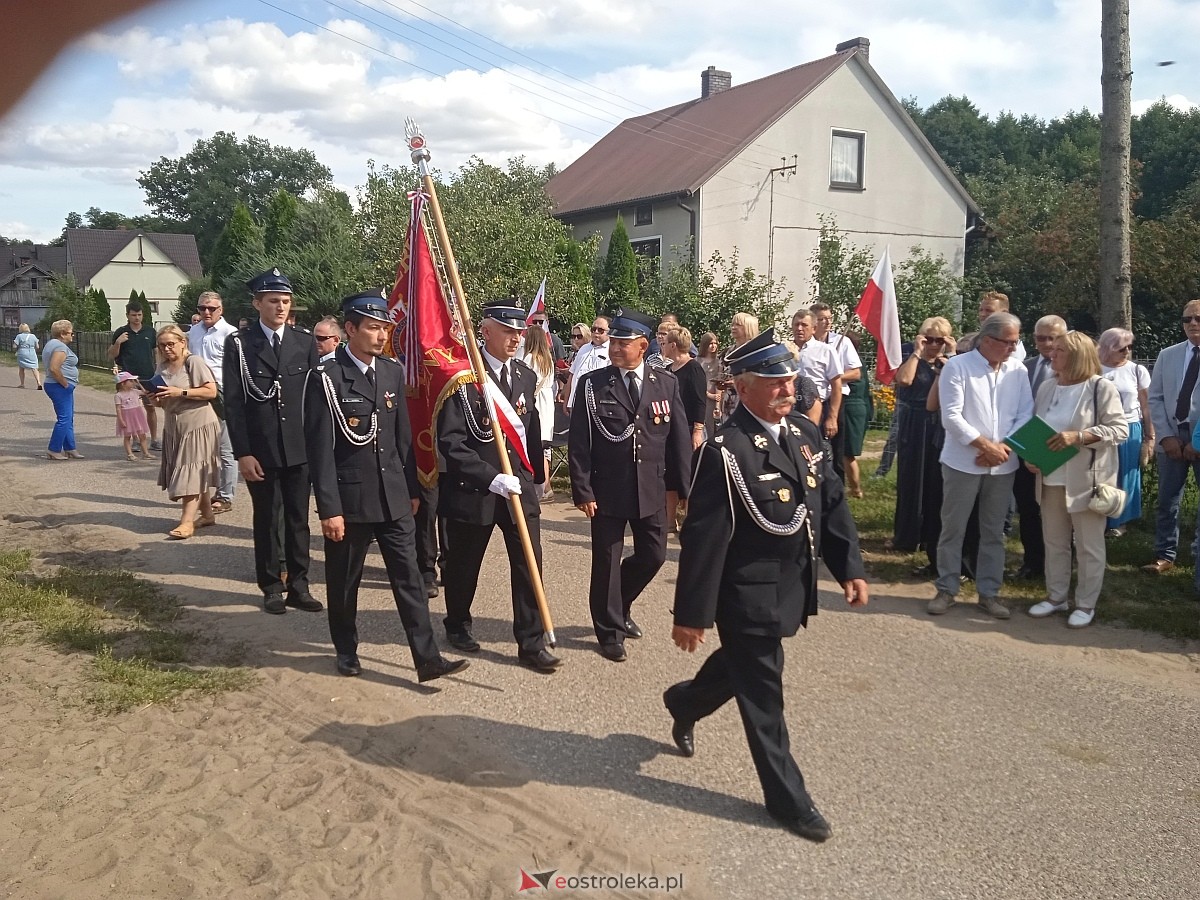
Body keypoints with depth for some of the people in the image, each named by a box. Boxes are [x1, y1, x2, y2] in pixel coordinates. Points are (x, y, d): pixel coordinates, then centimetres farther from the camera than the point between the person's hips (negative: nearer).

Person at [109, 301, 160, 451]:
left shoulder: (150, 332, 8)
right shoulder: (121, 333, 2)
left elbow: (157, 352, 16)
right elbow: (111, 356, 4)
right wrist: (118, 342, -12)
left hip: (148, 376, 2)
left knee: (151, 407, 5)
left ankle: (154, 440, 13)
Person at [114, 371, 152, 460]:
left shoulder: (134, 391, 4)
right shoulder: (118, 396, -10)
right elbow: (118, 409, -12)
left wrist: (138, 384, 7)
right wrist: (121, 420, -16)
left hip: (137, 416, 5)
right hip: (126, 417, -5)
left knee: (142, 435, 6)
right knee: (127, 436, 5)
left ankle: (145, 453, 12)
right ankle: (129, 454, 10)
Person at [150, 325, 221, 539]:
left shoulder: (194, 362, -10)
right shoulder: (162, 368, 11)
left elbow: (211, 392, -18)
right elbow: (162, 402, 19)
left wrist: (180, 392, -22)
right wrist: (156, 399, -4)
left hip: (198, 425, -7)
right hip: (174, 427, 7)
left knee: (191, 474, -8)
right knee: (196, 475, 12)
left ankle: (187, 522, -9)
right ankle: (207, 514, 22)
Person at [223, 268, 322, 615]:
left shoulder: (305, 341, 4)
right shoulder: (239, 344, -2)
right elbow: (233, 403, -4)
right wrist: (242, 453, -10)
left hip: (300, 447, 2)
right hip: (260, 450, -2)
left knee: (298, 519, 8)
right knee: (266, 519, 9)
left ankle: (298, 586, 18)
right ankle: (271, 587, 20)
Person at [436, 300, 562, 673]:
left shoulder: (526, 376, 7)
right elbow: (450, 442, -19)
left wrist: (537, 476, 17)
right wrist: (491, 478, -25)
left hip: (520, 485, 4)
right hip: (473, 488, -4)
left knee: (529, 563, 0)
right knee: (464, 564, 14)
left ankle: (531, 643, 9)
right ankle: (458, 625, 38)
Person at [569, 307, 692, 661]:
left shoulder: (666, 383, 2)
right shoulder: (592, 384, -4)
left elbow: (680, 438, 4)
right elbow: (578, 443, -5)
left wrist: (683, 487, 2)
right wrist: (582, 491, -10)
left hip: (652, 489, 3)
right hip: (607, 489, -2)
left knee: (653, 555, 12)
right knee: (607, 561, 6)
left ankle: (619, 606, 40)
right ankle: (610, 630, 25)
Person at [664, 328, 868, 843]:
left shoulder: (806, 434, 0)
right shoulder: (725, 451, -23)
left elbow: (832, 504, 8)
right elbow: (703, 540, -21)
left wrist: (850, 568, 2)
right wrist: (691, 615, -18)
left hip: (792, 588, 8)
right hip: (749, 595, -8)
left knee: (742, 662, 28)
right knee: (763, 694, 8)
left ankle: (685, 703, 56)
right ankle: (787, 798, 25)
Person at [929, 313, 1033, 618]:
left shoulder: (1018, 371, 6)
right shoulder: (957, 366, -8)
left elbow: (1026, 416, 3)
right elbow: (951, 417, -14)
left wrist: (1003, 447, -12)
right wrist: (985, 445, -16)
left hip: (1003, 465, 4)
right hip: (963, 462, -4)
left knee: (994, 532, 10)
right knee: (953, 528, 4)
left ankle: (989, 592, 19)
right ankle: (947, 589, 16)